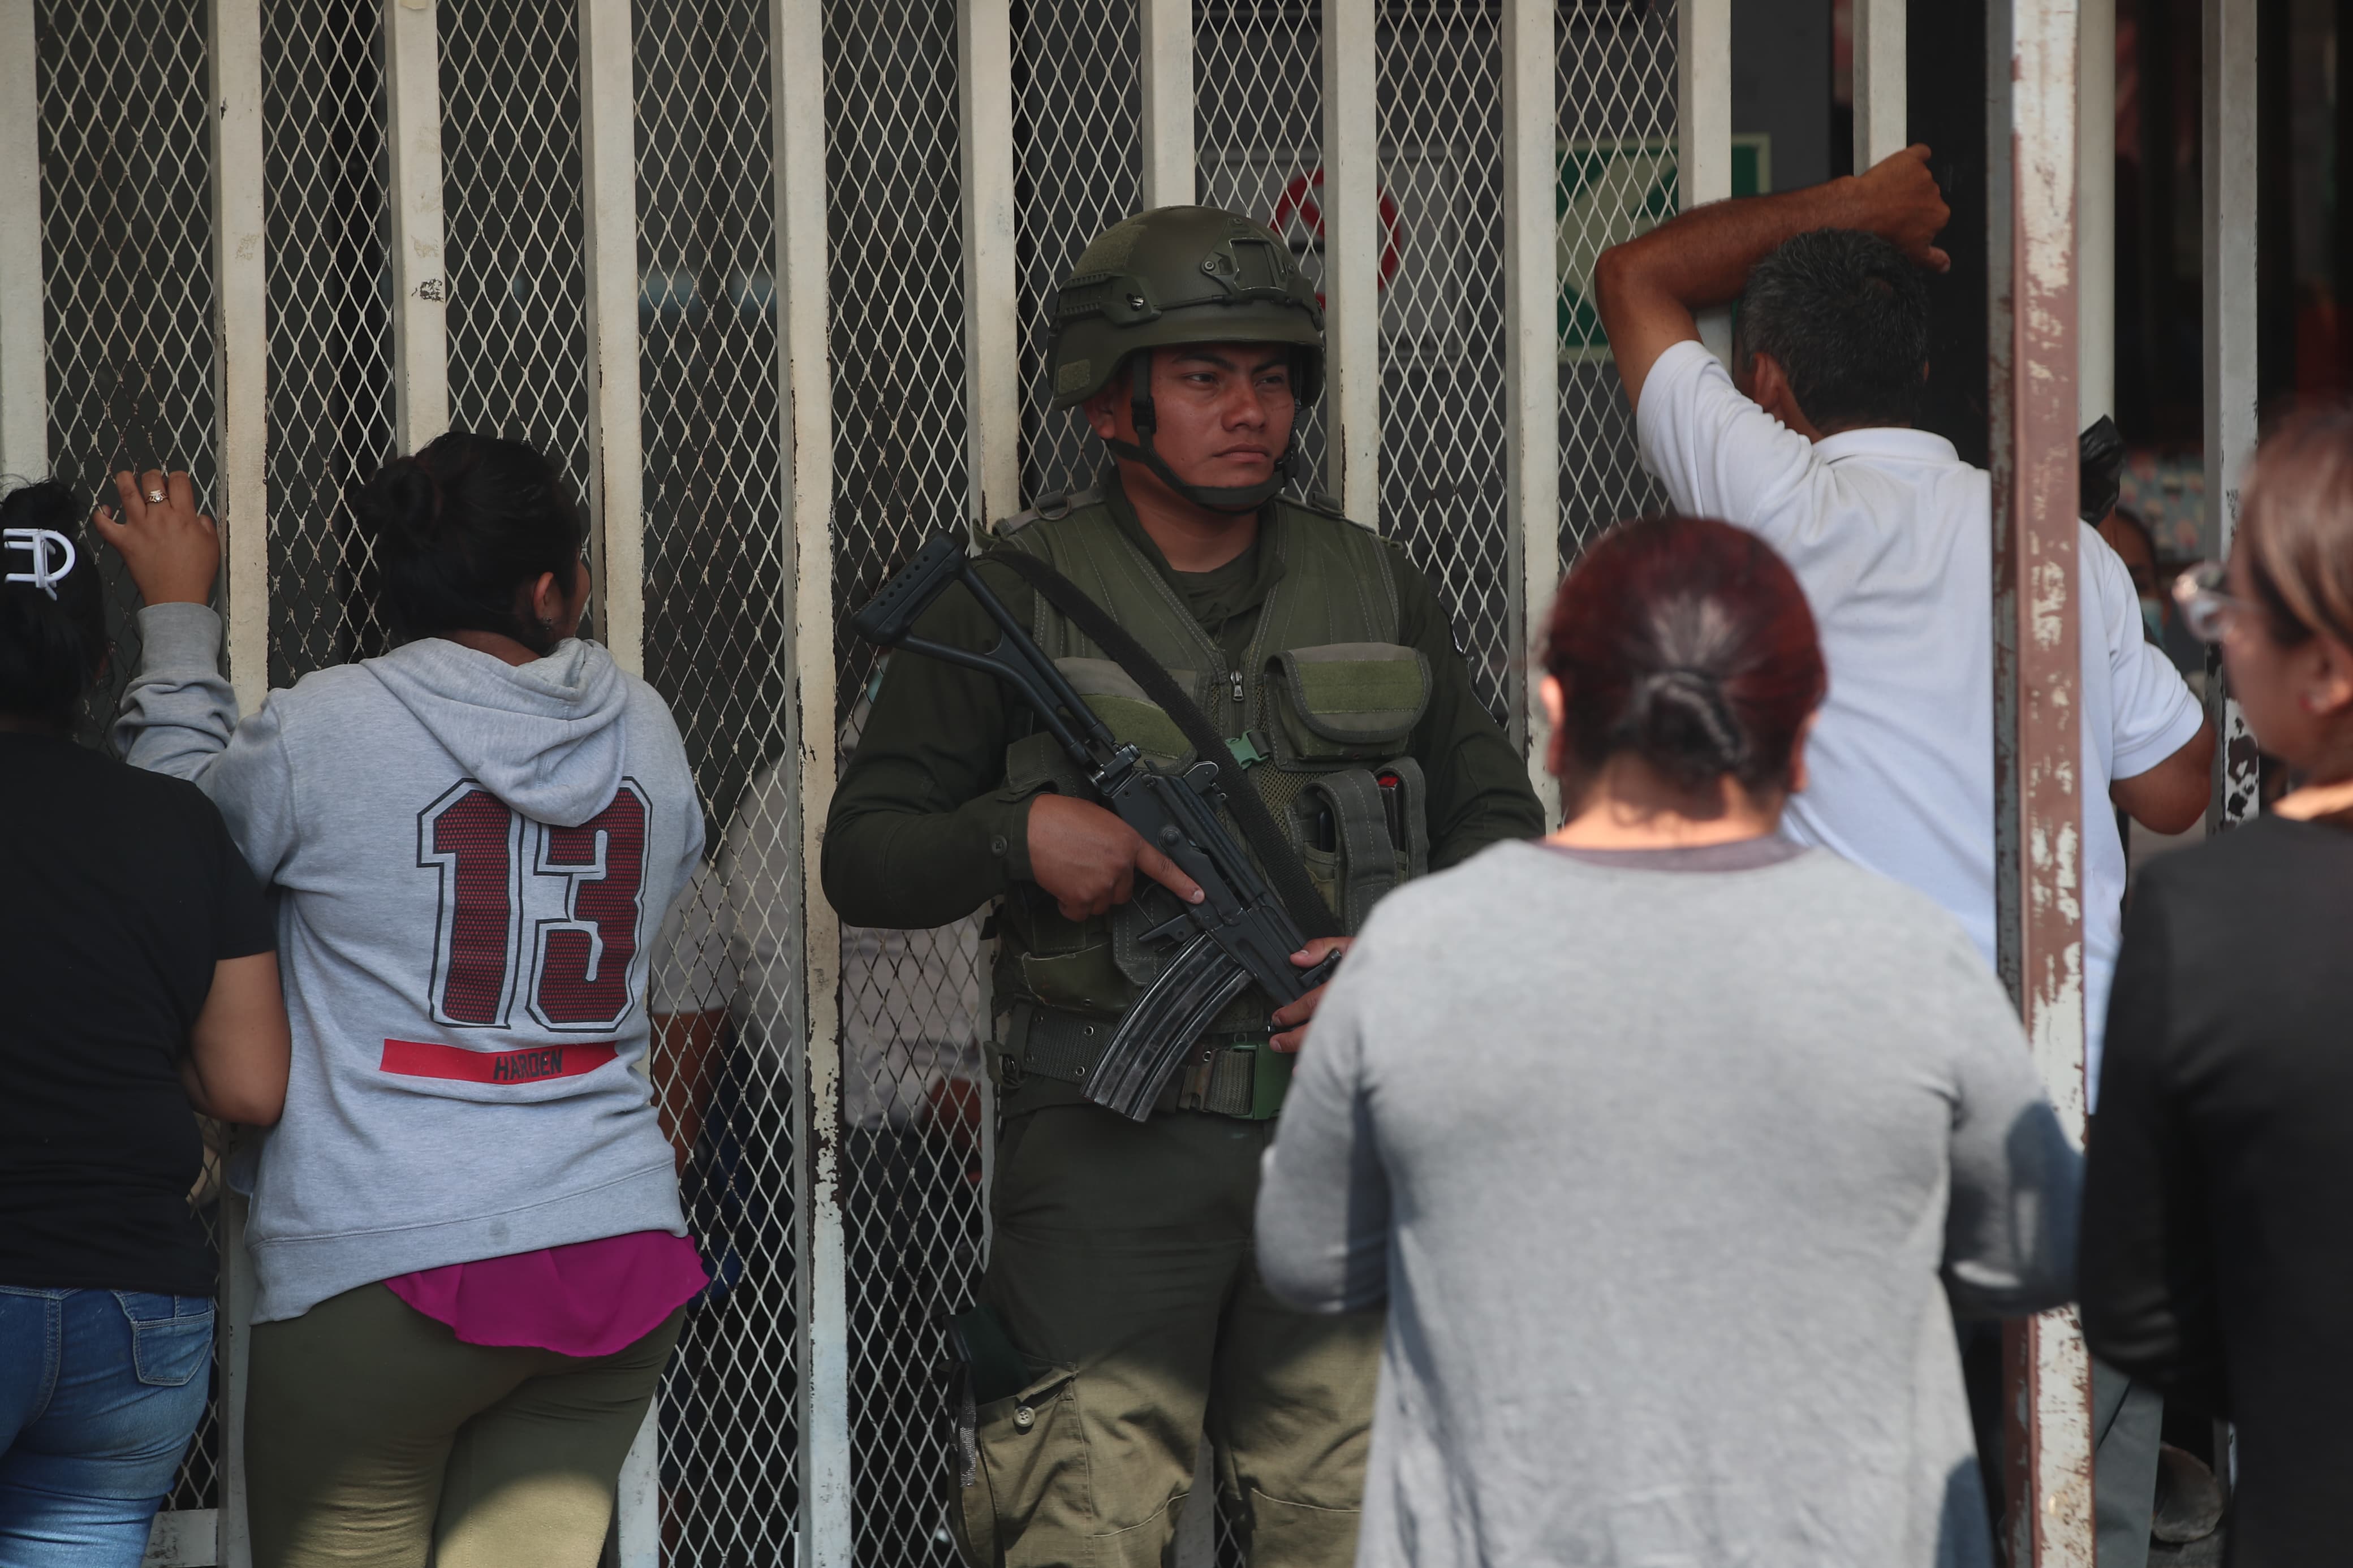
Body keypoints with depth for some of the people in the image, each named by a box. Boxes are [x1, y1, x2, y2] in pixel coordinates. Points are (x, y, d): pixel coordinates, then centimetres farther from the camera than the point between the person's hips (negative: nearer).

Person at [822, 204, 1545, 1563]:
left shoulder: (1380, 594, 12)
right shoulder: (1014, 606, 2)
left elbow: (1501, 824, 16)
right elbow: (863, 860, 2)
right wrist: (1023, 832, -17)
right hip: (1112, 1143, -3)